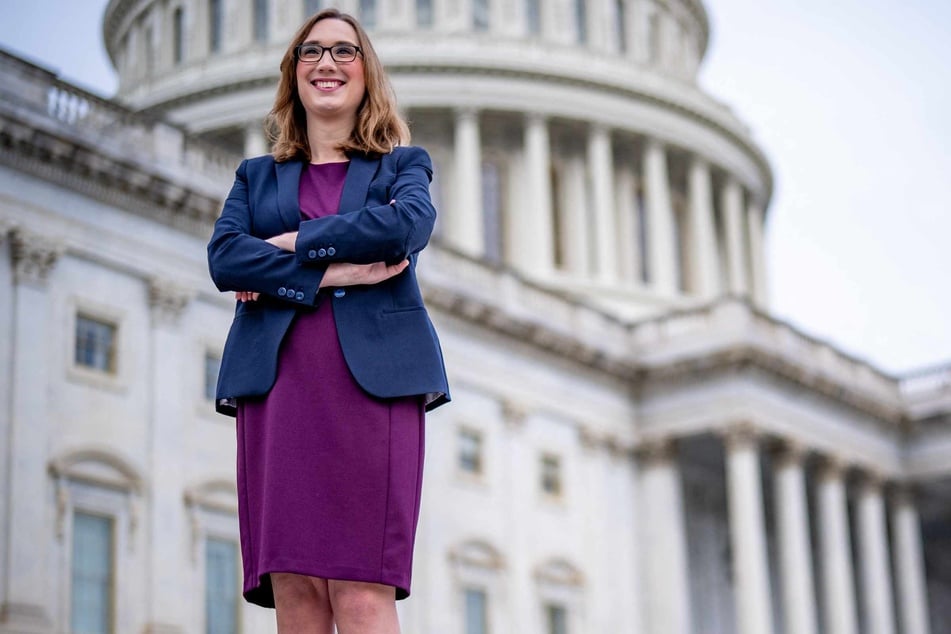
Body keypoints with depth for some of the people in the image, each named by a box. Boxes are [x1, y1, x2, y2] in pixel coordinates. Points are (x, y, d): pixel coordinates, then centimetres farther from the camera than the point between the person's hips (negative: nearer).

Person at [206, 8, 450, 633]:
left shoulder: (403, 164, 18)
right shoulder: (257, 175, 23)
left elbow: (407, 225, -6)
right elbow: (224, 257, 3)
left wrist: (293, 243, -3)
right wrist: (330, 274, -9)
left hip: (372, 379, -2)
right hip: (278, 382, 2)